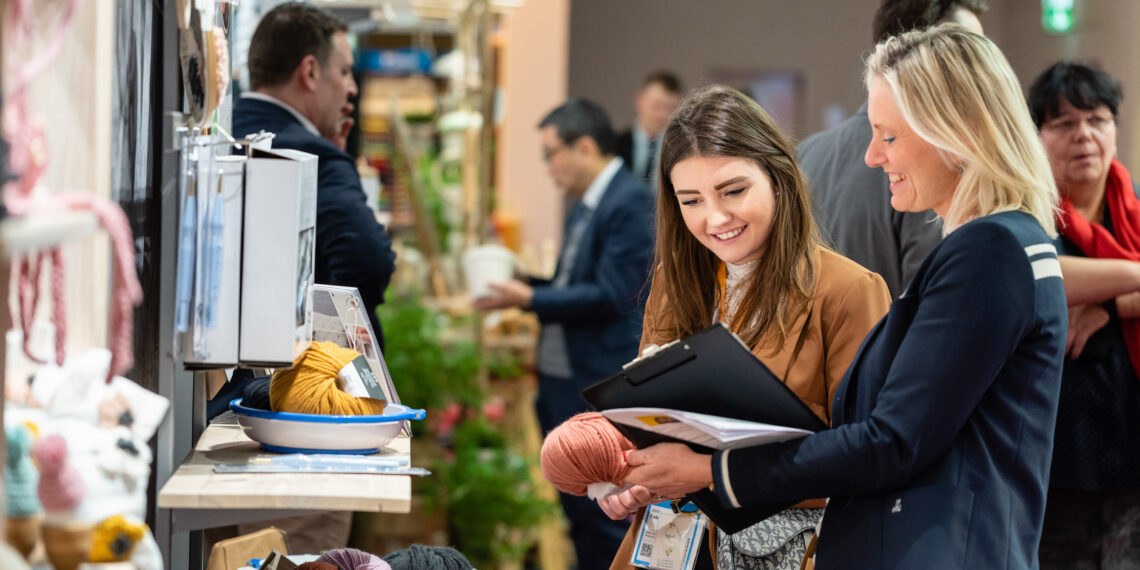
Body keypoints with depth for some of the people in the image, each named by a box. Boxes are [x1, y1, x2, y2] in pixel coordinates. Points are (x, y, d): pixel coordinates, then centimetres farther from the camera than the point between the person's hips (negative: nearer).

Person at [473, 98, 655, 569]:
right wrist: (524, 286, 6)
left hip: (601, 389, -10)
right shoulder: (584, 207, 15)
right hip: (562, 381, 10)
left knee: (607, 523, -4)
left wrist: (530, 298, -16)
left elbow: (611, 295, -20)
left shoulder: (629, 203, -15)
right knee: (579, 515, 16)